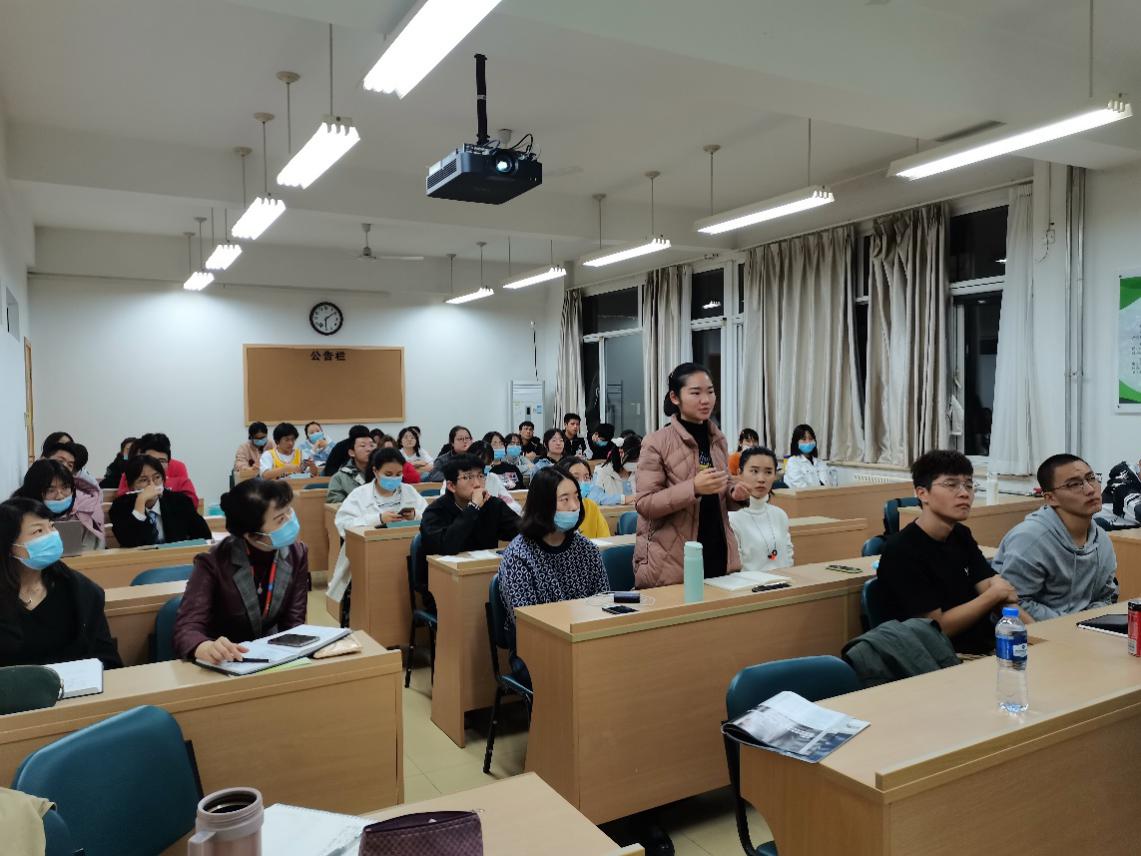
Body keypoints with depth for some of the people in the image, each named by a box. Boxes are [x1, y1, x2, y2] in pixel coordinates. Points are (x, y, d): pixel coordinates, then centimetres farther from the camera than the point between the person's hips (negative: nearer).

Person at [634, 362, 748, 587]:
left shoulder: (718, 440, 7)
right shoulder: (656, 442, -10)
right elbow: (644, 504, -15)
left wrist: (735, 493, -4)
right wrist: (694, 488, -26)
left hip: (717, 554, 5)